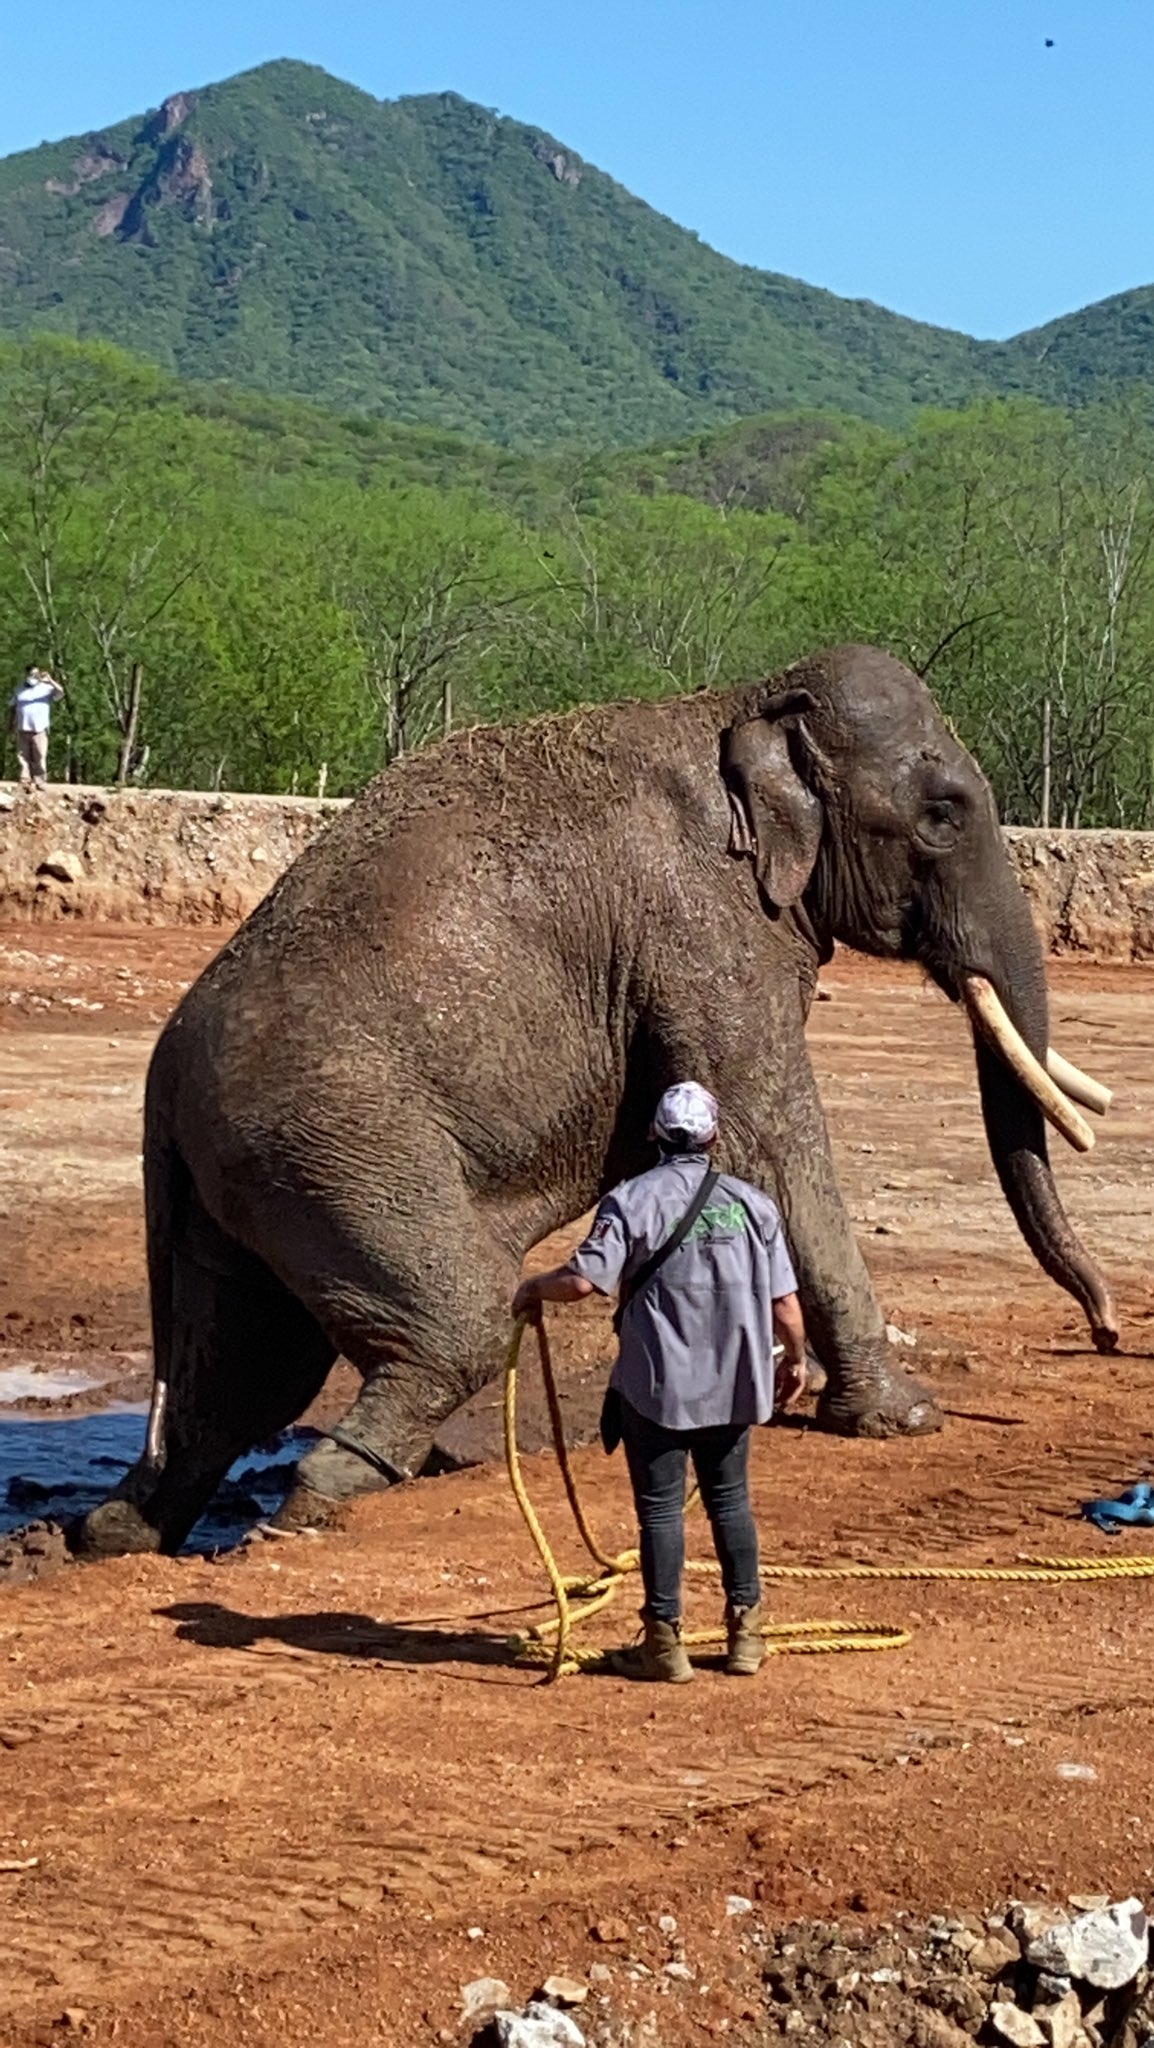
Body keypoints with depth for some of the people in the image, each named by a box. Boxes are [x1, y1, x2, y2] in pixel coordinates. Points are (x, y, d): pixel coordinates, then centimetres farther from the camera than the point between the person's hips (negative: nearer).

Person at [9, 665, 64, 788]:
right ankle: (25, 781, -2)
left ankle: (39, 782, -7)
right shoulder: (19, 691, 18)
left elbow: (60, 692, -13)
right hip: (22, 730, 3)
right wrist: (11, 724, 7)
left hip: (40, 730, -3)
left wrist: (50, 681, -30)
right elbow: (12, 708, 21)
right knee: (23, 758, -1)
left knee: (40, 759, -7)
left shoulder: (46, 688, 6)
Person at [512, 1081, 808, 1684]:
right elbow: (784, 1301, 0)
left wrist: (534, 1287, 2)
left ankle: (665, 1640, 7)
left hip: (656, 1385, -3)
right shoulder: (751, 1204, 0)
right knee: (729, 1499, 17)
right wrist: (796, 1358, 18)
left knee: (660, 1507, 4)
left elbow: (583, 1280, -19)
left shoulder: (632, 1201, -10)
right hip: (733, 1383, 3)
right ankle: (745, 1632, 21)